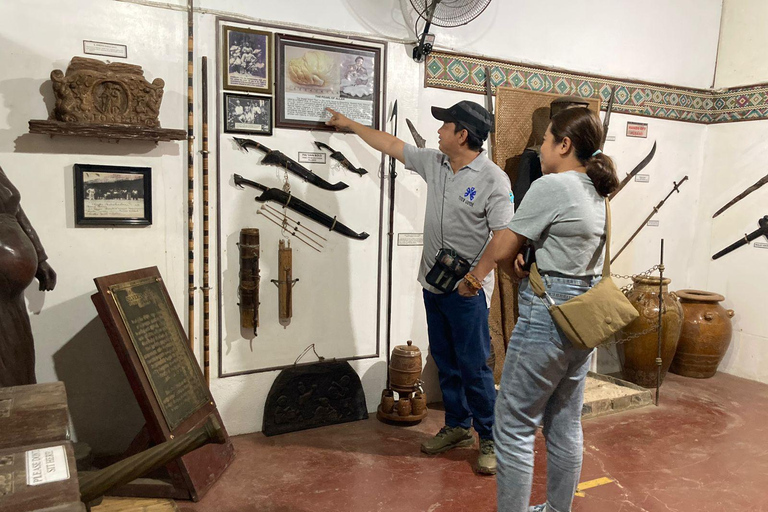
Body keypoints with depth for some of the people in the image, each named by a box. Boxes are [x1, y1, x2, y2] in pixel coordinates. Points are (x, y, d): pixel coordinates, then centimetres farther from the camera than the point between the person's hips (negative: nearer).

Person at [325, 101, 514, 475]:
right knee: (445, 362, 16)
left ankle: (490, 439, 17)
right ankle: (457, 427, 32)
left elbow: (505, 236, -17)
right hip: (433, 283, 7)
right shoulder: (434, 163, 6)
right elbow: (391, 145, 17)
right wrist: (349, 124, 23)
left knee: (473, 366, 0)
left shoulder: (492, 179, -14)